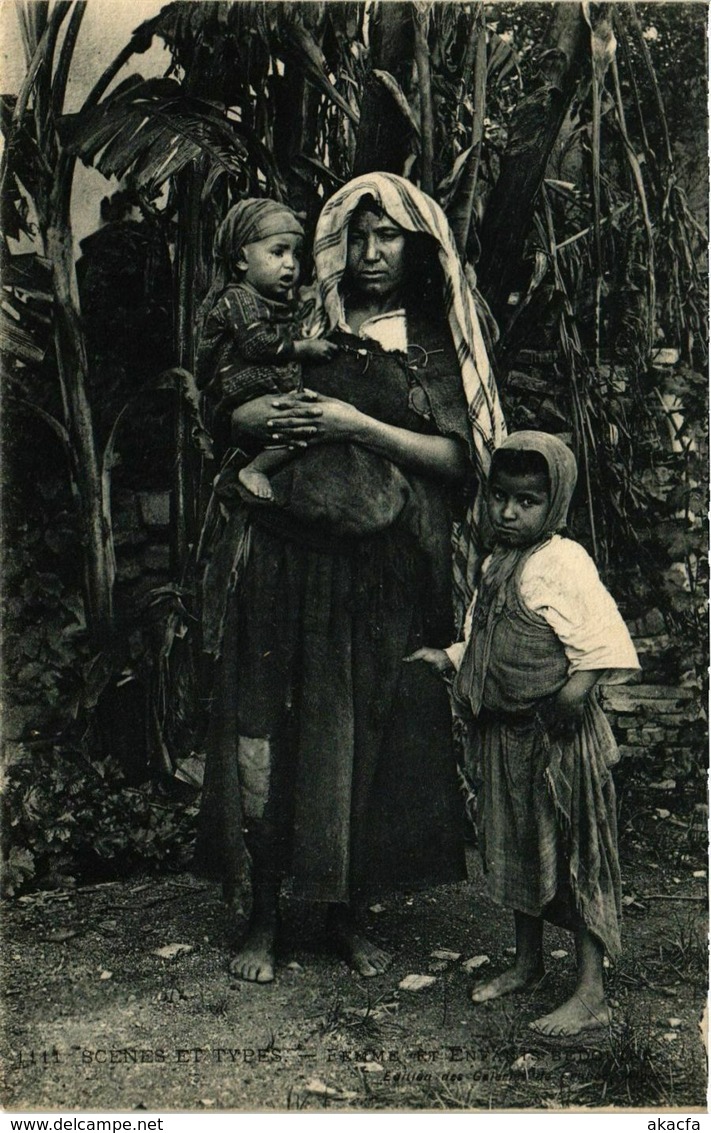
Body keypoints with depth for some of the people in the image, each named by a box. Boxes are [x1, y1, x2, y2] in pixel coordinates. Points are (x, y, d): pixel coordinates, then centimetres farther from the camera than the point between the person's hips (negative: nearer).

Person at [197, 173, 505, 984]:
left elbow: (456, 456, -2)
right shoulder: (304, 324, 12)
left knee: (369, 738, 3)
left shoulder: (436, 345, 9)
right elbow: (223, 414, 13)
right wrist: (263, 417, -9)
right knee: (271, 730, 0)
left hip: (385, 573, 0)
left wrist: (359, 427, -12)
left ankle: (345, 913, 22)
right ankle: (263, 920, 15)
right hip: (284, 559, 1)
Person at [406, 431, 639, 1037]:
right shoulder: (495, 566, 10)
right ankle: (528, 963, 38)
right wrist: (444, 658, 6)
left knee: (574, 856, 1)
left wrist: (576, 689, -33)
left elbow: (604, 644, -21)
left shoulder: (564, 563, -16)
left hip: (560, 738, -8)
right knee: (515, 849, 19)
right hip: (505, 735, 9)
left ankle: (592, 994, 13)